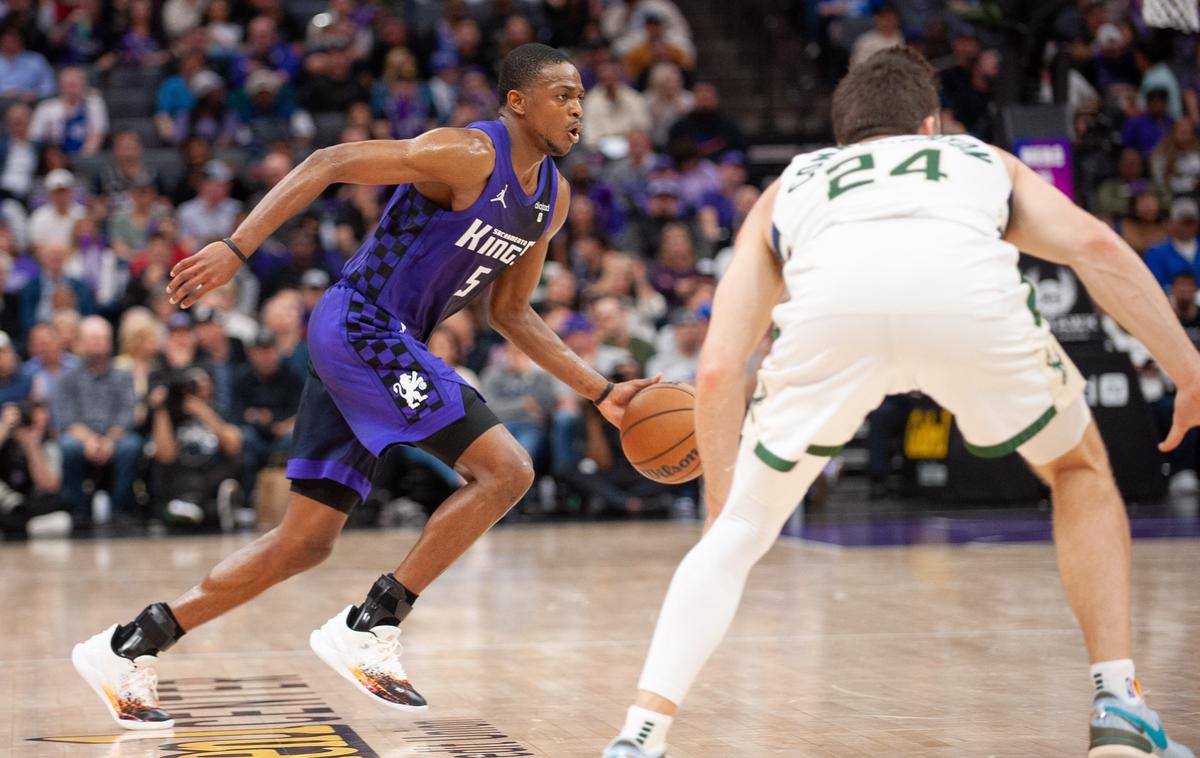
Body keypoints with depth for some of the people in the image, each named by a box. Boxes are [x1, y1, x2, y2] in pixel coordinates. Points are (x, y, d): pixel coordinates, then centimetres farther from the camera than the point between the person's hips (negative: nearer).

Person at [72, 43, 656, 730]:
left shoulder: (553, 197, 12)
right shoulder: (467, 155, -15)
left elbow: (511, 313, 21)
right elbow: (330, 163, -19)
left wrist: (601, 393, 14)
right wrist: (237, 249, -27)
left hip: (385, 342, 9)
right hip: (360, 326, -9)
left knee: (307, 543, 9)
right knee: (507, 469, -15)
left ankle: (130, 648, 14)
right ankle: (368, 627, -9)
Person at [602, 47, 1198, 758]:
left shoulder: (789, 185, 42)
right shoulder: (984, 159, 41)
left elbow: (719, 369, 32)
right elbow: (1095, 244, 19)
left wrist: (721, 495, 44)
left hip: (829, 301, 1)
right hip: (969, 291, 0)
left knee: (739, 531, 22)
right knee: (1082, 472, 28)